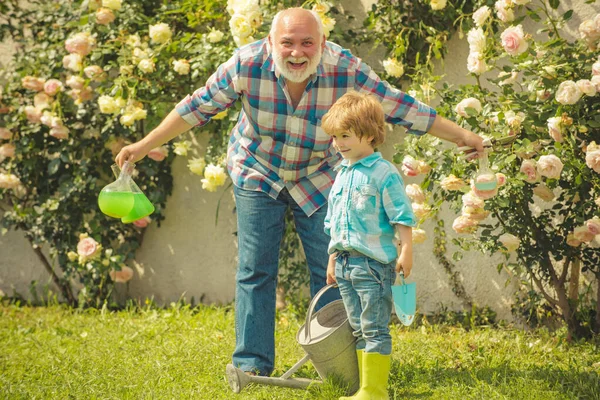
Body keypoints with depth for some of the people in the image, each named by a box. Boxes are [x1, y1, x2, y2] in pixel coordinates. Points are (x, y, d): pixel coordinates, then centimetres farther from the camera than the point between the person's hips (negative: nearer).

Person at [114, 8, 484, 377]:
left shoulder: (347, 70, -26)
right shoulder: (247, 64, -25)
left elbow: (401, 108, -17)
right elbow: (199, 106, -13)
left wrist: (464, 137, -13)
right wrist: (145, 146, -11)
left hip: (318, 177, 0)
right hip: (257, 173, 0)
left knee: (330, 270, -1)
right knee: (255, 271, -2)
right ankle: (252, 365, 6)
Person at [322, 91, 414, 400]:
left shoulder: (383, 173, -9)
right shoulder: (342, 175, 15)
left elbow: (402, 217, -11)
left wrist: (405, 251, -16)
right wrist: (333, 258, 21)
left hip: (374, 262, -8)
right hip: (346, 262, 8)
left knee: (374, 329, -6)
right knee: (359, 329, 12)